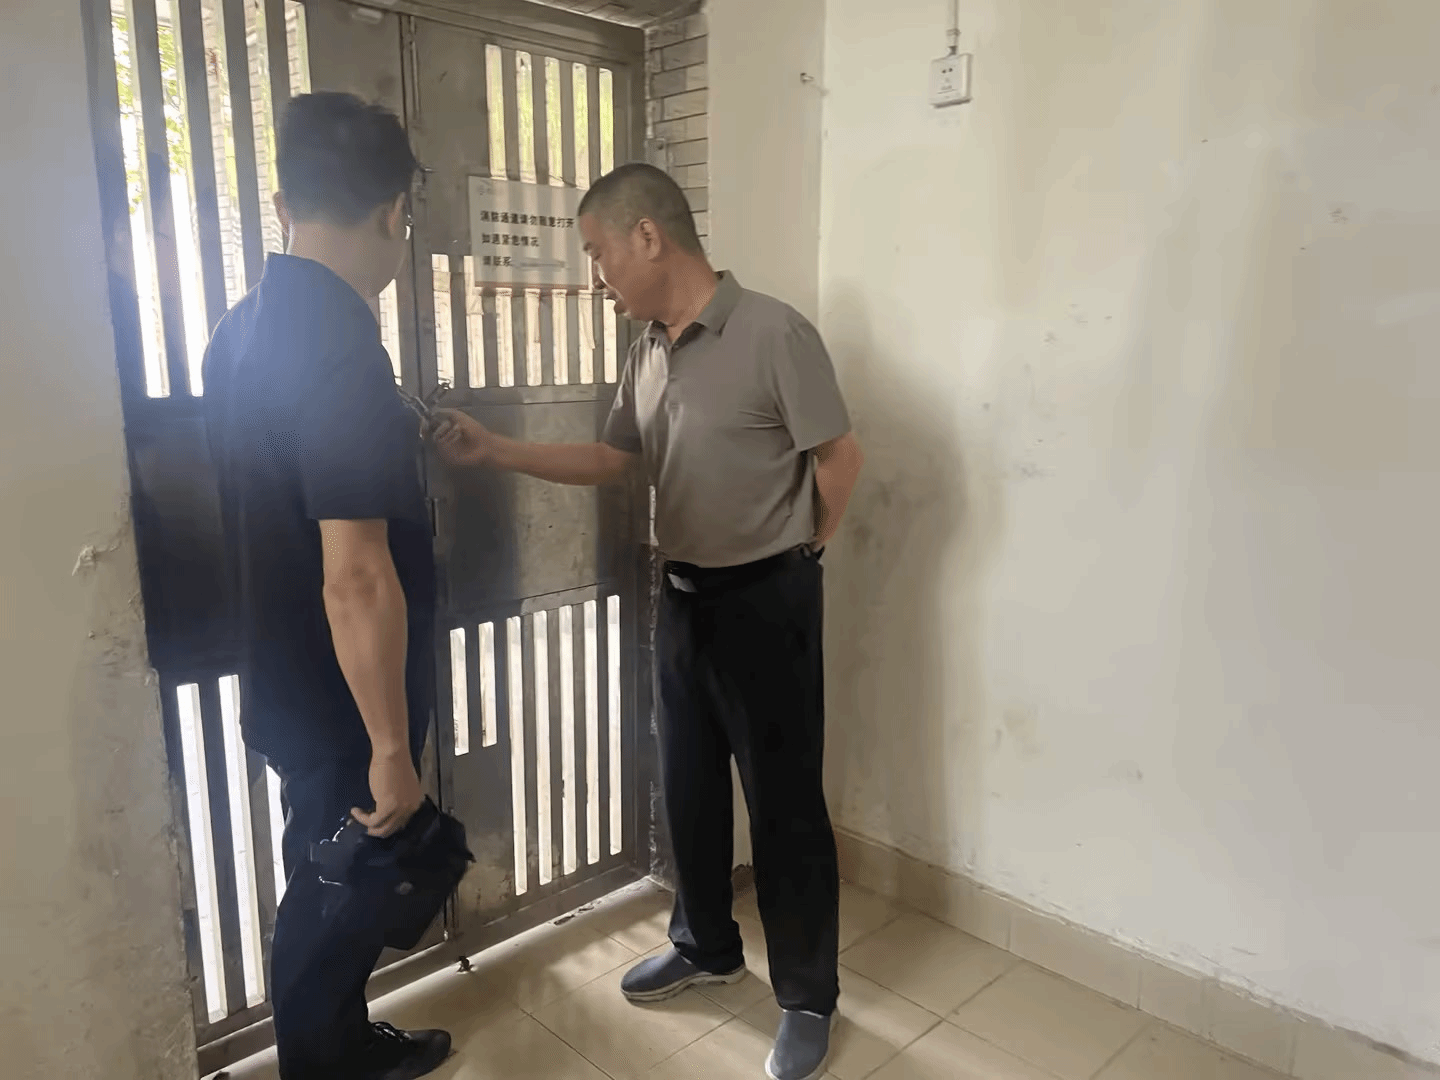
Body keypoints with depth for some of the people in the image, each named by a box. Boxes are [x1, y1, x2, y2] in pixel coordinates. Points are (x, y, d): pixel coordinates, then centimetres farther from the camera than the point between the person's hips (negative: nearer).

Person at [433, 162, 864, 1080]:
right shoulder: (651, 351, 7)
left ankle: (809, 997, 22)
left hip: (765, 600, -7)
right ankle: (707, 947, 40)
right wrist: (493, 450, 6)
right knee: (690, 786, 18)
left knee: (784, 802, 4)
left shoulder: (773, 332, -17)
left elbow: (840, 456, -11)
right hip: (684, 596, 8)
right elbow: (611, 461, 14)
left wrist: (798, 553, 2)